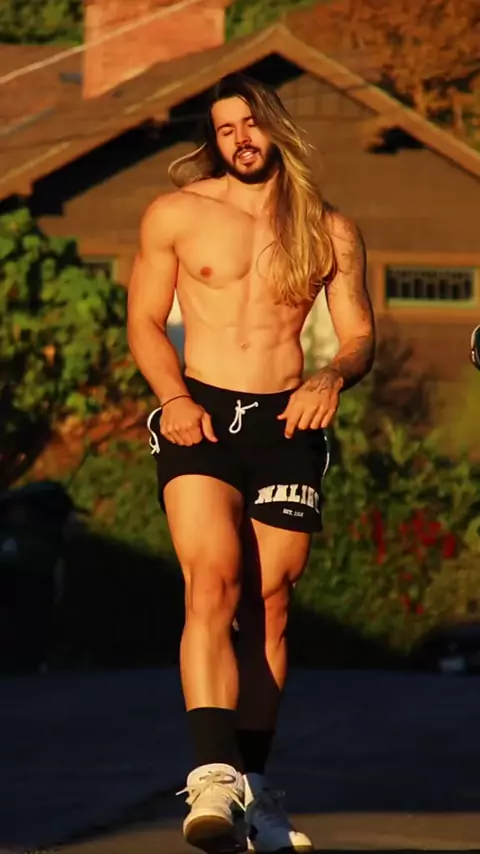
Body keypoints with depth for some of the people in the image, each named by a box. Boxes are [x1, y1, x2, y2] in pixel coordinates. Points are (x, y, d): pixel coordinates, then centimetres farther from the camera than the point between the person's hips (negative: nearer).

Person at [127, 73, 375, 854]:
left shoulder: (331, 232, 9)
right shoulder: (176, 215, 6)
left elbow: (359, 336, 12)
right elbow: (145, 322, 10)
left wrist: (333, 377, -11)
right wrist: (174, 398, -7)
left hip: (287, 423, 2)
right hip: (203, 416, -2)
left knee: (269, 604, 3)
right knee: (213, 584, -20)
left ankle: (253, 790, 13)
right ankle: (215, 777, -31)